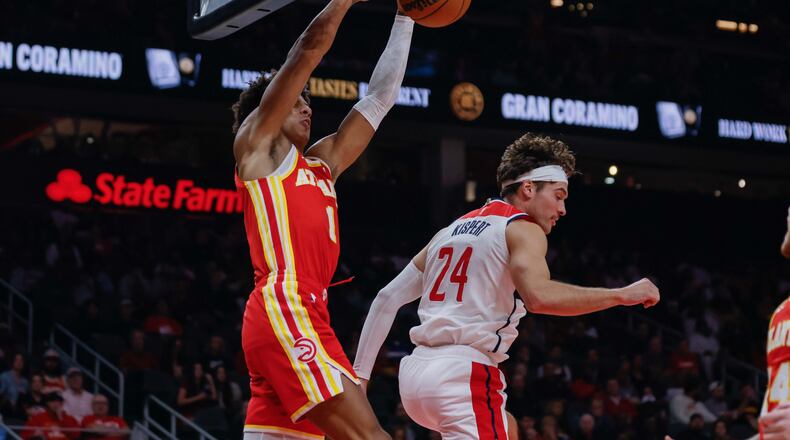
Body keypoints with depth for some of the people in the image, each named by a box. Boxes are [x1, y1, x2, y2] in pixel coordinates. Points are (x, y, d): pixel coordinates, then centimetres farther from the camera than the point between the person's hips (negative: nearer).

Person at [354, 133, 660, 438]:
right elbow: (539, 296, -22)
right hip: (463, 373, -9)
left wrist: (360, 374, 20)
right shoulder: (522, 229, -2)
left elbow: (387, 299, 18)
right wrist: (623, 295, -16)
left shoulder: (450, 231, 21)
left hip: (416, 371, 9)